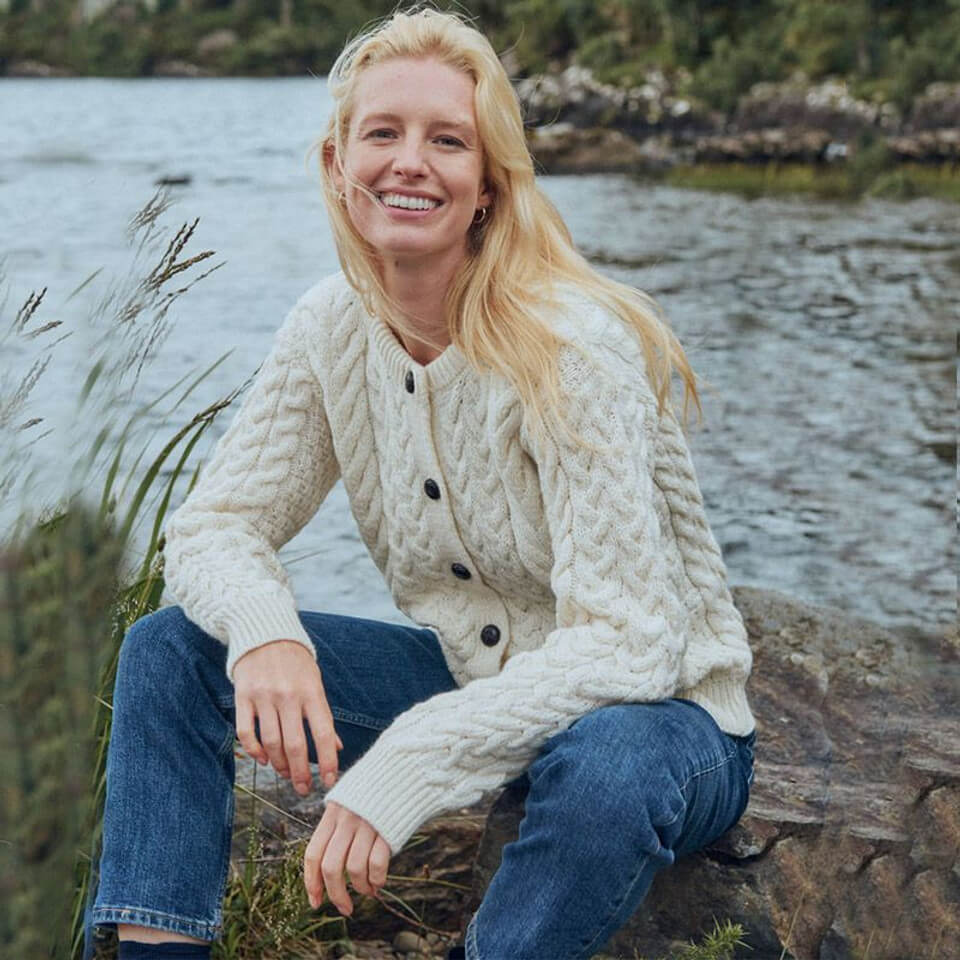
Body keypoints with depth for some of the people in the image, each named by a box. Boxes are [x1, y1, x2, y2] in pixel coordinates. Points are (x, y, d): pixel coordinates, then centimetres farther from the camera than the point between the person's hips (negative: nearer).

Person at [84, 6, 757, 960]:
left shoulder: (571, 345, -25)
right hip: (468, 673, 6)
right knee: (172, 646, -7)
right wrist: (264, 630, -27)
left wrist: (406, 764, -37)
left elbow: (627, 643, -29)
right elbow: (213, 522, -3)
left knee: (605, 768, -40)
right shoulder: (332, 328, -6)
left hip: (656, 712, -5)